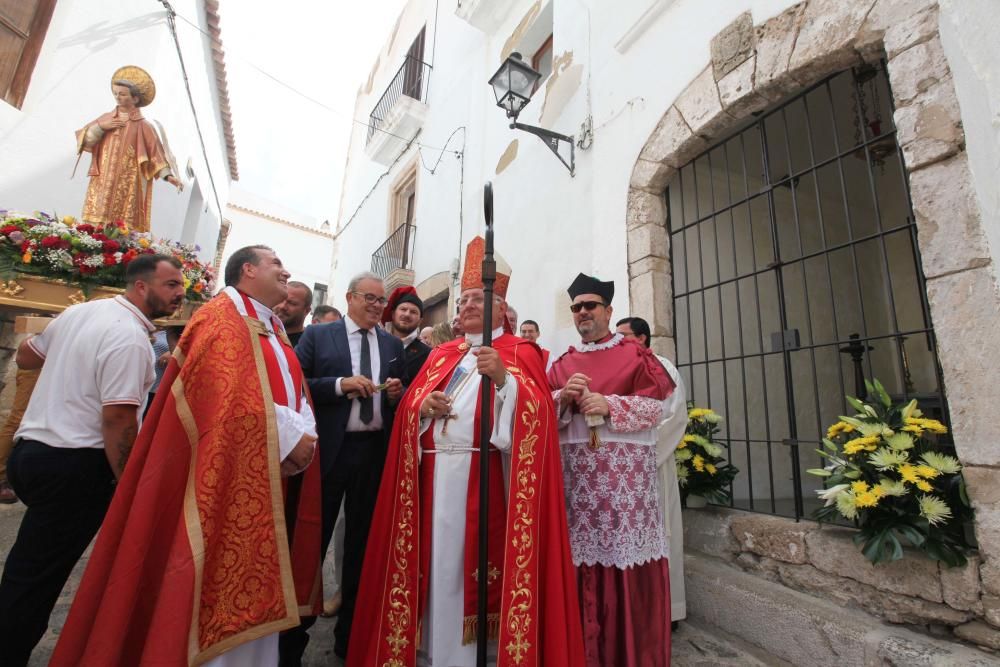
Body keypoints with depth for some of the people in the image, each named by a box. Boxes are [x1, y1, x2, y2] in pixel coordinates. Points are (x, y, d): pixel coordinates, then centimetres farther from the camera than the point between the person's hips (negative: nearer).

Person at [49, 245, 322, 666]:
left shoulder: (275, 332, 19)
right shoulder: (222, 316, -7)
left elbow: (296, 396, 13)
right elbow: (230, 393, -20)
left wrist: (305, 436, -6)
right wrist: (288, 438, -18)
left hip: (270, 478, 8)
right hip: (229, 473, -8)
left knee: (251, 583, 15)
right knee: (221, 582, 1)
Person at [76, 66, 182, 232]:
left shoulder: (142, 125, 2)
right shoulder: (106, 118, 13)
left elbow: (156, 151, -3)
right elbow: (84, 139, 12)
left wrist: (168, 175, -16)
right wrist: (100, 127, -4)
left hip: (128, 185, -4)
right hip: (103, 182, 4)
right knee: (96, 223, -3)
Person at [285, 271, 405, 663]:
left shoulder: (393, 345, 11)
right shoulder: (317, 335, 2)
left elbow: (402, 397, 13)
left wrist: (397, 394, -9)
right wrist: (340, 384, -18)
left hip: (376, 451, 3)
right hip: (329, 449, -3)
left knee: (362, 543, 15)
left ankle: (350, 636, 34)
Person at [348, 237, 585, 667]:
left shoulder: (519, 352, 4)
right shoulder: (441, 354, 19)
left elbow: (535, 411, -10)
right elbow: (408, 404, 15)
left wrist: (504, 378, -26)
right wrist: (422, 406, -7)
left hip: (485, 477, -4)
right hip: (435, 475, 5)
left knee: (477, 565, -1)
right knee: (434, 562, 10)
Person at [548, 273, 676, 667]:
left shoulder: (635, 355, 7)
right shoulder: (562, 364, 15)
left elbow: (654, 405, -3)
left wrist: (609, 405, -15)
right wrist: (563, 397, -11)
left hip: (626, 468, -2)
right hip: (577, 470, 3)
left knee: (626, 553, -1)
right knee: (582, 556, 5)